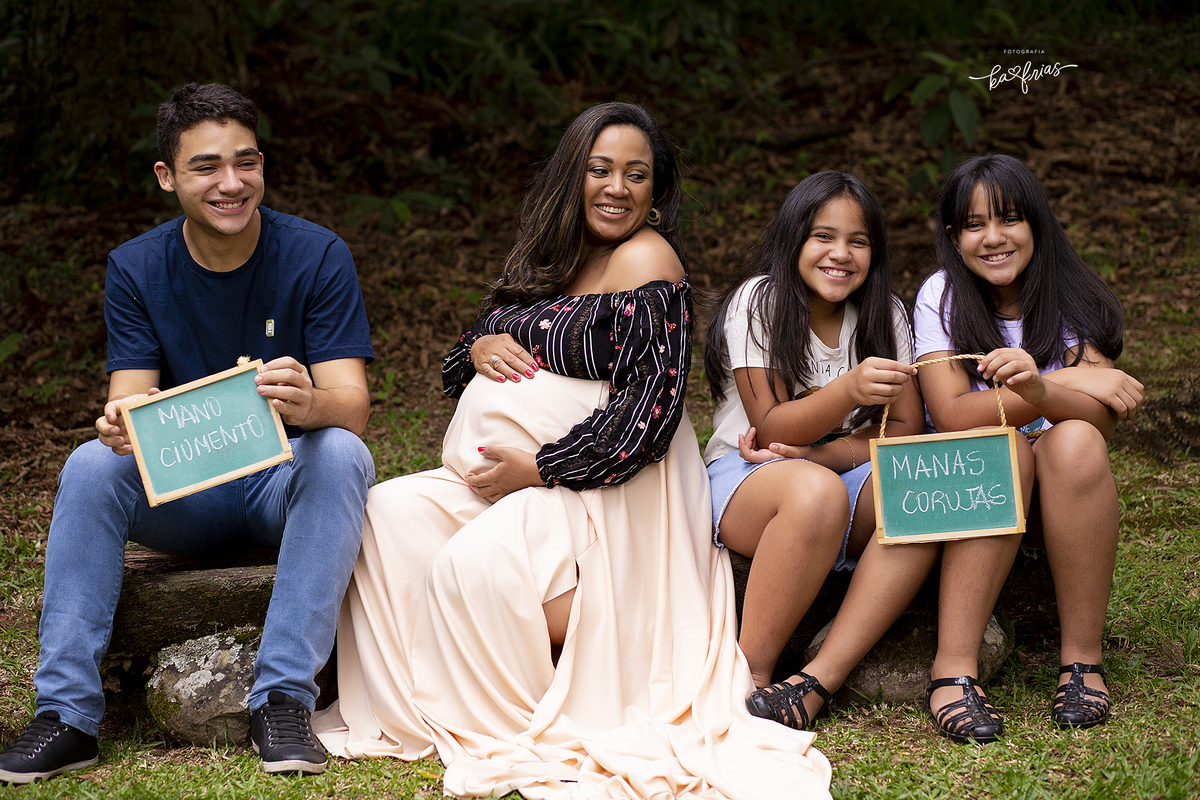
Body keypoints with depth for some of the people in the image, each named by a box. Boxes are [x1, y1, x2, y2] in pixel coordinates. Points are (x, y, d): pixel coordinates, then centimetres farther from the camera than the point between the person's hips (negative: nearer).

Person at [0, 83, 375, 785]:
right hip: (182, 497, 2)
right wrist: (123, 425, -37)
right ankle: (67, 713, -23)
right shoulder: (137, 269, -3)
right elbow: (132, 397, -10)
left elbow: (353, 407, -19)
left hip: (286, 485, -2)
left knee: (341, 453, -33)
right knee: (91, 466, -25)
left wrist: (309, 404, -45)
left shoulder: (317, 256, -11)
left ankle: (284, 699, -33)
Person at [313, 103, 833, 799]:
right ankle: (414, 702, -5)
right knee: (384, 514, -14)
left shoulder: (645, 259, -9)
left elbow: (649, 409, -19)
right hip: (492, 478, 8)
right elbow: (457, 375, 21)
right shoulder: (545, 257, 16)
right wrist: (479, 347, -4)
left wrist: (534, 469, -18)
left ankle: (536, 727, -8)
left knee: (477, 561, -32)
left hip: (596, 489, -8)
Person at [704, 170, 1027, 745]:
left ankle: (819, 678, -37)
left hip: (853, 477, 4)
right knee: (818, 492, -40)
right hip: (746, 481, -4)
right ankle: (748, 678, -29)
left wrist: (812, 453, -16)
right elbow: (770, 428, -12)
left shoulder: (884, 314, 7)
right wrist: (850, 389, -31)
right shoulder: (758, 301, -5)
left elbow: (905, 430, 0)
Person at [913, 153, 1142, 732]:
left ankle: (1082, 658, -29)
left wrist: (1040, 390, -41)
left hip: (1060, 503, 1)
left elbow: (1103, 418, -18)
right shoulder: (943, 296, -5)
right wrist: (1072, 386, -26)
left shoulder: (1072, 299, -3)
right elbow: (952, 416, -18)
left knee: (1075, 441, -32)